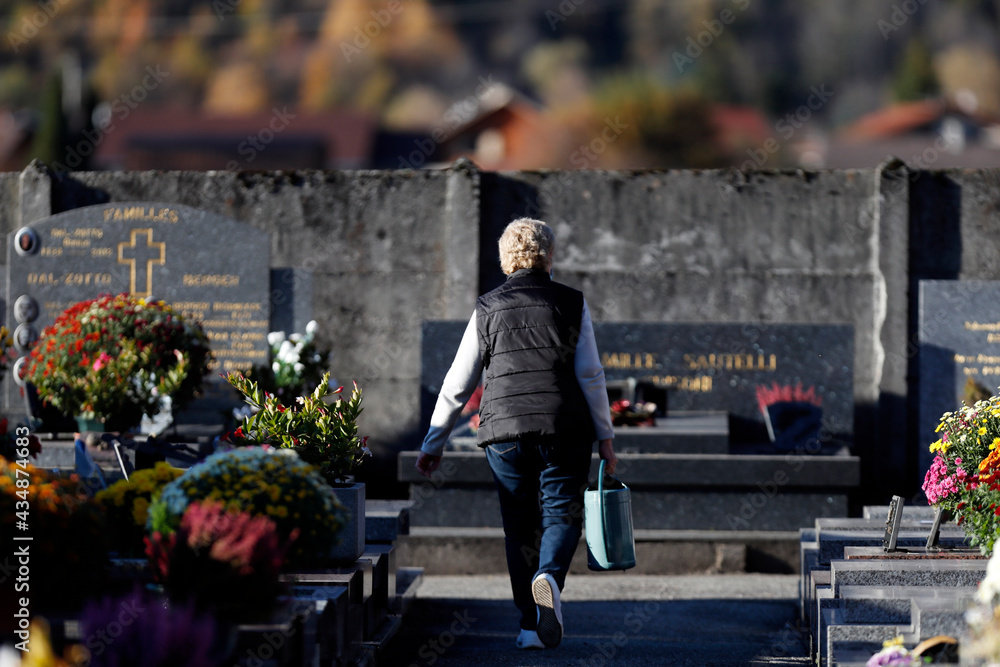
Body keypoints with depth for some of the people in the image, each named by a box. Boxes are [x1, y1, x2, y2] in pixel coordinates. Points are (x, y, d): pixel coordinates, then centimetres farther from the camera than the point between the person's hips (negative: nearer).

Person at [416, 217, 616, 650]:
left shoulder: (488, 309, 8)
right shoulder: (571, 304, 4)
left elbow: (457, 383, 9)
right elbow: (590, 374, 0)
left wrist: (434, 443, 16)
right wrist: (604, 436, 5)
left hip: (505, 431, 2)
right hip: (564, 429, -1)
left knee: (520, 525, 8)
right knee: (561, 512, 3)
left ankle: (531, 625, 4)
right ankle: (549, 577, -27)